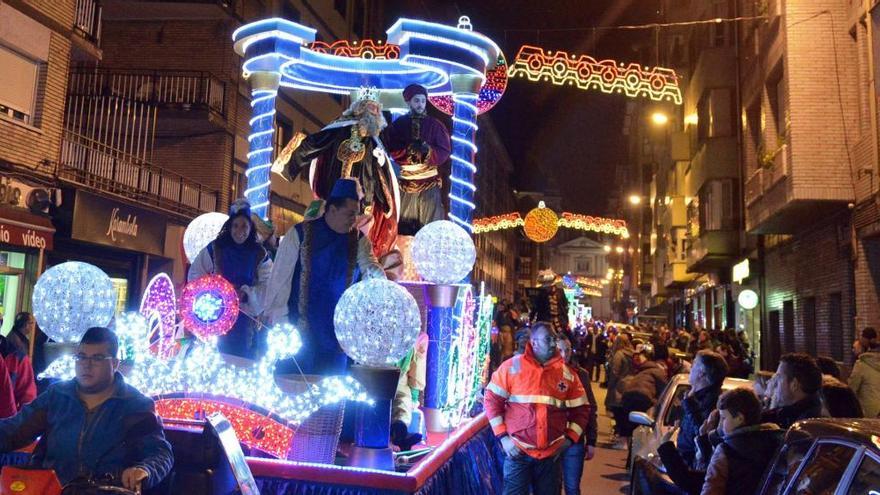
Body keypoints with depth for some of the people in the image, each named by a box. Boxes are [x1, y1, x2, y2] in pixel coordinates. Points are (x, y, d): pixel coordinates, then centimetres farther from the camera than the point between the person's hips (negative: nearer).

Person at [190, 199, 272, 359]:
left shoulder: (260, 255, 5)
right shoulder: (214, 249, 4)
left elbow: (267, 285, -2)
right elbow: (195, 275, 5)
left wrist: (246, 293, -18)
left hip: (247, 319, 1)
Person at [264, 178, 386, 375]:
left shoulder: (359, 240, 6)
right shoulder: (300, 233, -3)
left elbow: (370, 266, -8)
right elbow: (280, 277, -3)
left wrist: (377, 275, -31)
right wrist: (276, 319, -7)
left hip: (337, 334, 3)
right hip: (298, 329, -3)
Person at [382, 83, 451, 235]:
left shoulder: (435, 125, 4)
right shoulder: (398, 124, 6)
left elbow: (445, 152, -1)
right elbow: (390, 150, -2)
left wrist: (428, 150, -20)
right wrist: (408, 150, -20)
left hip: (430, 182, -1)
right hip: (404, 181, 1)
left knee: (430, 224, -4)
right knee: (404, 224, 2)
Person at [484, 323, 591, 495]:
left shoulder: (567, 373, 3)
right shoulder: (512, 366, -5)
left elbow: (581, 410, 10)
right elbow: (492, 400, -4)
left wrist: (569, 439, -1)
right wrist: (503, 437, -9)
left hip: (552, 454, 3)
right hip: (518, 451, -3)